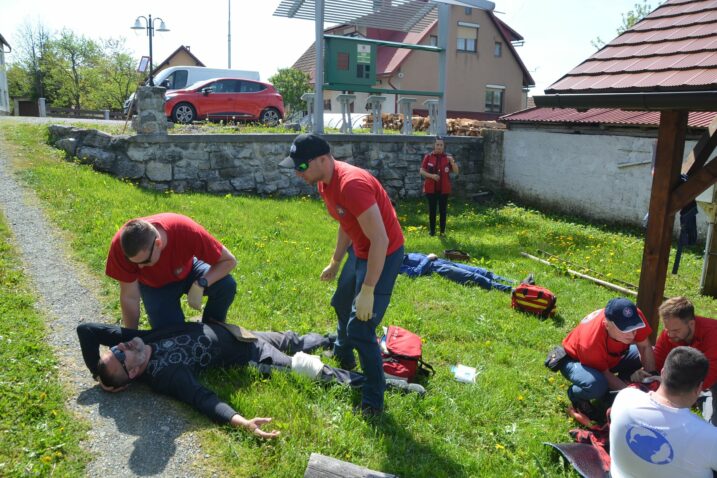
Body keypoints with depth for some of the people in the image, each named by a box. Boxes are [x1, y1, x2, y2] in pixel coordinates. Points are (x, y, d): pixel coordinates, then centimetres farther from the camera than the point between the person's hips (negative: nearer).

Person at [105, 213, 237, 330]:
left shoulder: (186, 231, -39)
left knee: (227, 285, -26)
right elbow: (130, 298, -24)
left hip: (188, 272, 1)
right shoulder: (121, 245, -34)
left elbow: (229, 260, -28)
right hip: (155, 286, 0)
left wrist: (201, 284, -39)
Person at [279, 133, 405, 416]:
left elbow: (380, 240, -31)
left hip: (383, 255, -10)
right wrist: (335, 263, 22)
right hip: (360, 250, 10)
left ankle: (373, 401, 8)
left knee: (360, 328, -11)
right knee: (342, 305, 28)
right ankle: (343, 358, 54)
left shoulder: (351, 184, -31)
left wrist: (367, 291, -29)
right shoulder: (324, 182, -1)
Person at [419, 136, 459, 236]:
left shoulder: (448, 157, 2)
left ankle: (443, 230, 15)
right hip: (431, 188, -1)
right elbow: (422, 171, -1)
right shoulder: (428, 157, -1)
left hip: (444, 188, 1)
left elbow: (456, 172, -1)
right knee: (432, 209, 4)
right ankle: (432, 230, 13)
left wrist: (452, 161, -17)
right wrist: (431, 175, -17)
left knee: (443, 209, 6)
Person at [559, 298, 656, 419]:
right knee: (597, 385, -37)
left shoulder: (635, 317, -30)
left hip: (610, 357, 6)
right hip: (575, 360, -6)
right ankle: (575, 393, -2)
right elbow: (605, 374, -23)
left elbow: (645, 347, -15)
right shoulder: (591, 342, -40)